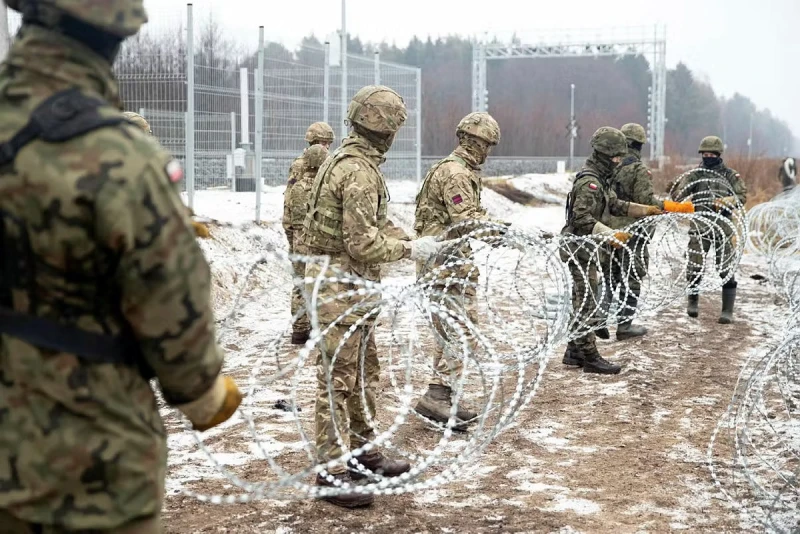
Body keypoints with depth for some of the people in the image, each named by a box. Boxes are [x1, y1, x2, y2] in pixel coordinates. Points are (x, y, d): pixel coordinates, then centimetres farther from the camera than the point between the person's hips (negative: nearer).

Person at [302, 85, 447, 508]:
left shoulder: (349, 159, 12)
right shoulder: (360, 171, -20)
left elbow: (371, 225, 15)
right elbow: (363, 243, -23)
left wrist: (412, 240, 5)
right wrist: (410, 250, -11)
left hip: (350, 286, 10)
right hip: (341, 285, -10)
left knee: (364, 372, 19)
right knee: (337, 378, -4)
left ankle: (362, 451, 31)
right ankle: (331, 472, 3)